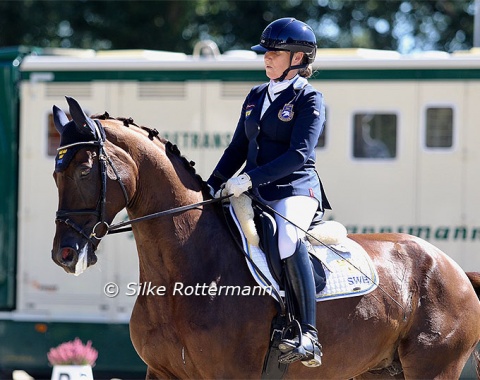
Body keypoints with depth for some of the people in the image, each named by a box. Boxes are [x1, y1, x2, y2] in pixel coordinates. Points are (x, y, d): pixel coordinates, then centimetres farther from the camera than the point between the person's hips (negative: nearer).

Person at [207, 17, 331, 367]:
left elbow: (298, 155, -16)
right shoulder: (256, 96, 17)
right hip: (256, 194, 8)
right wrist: (211, 187, 7)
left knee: (287, 239, -37)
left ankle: (308, 337, -40)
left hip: (296, 190, -8)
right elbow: (238, 149, 21)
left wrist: (250, 178, -25)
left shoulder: (309, 99, -4)